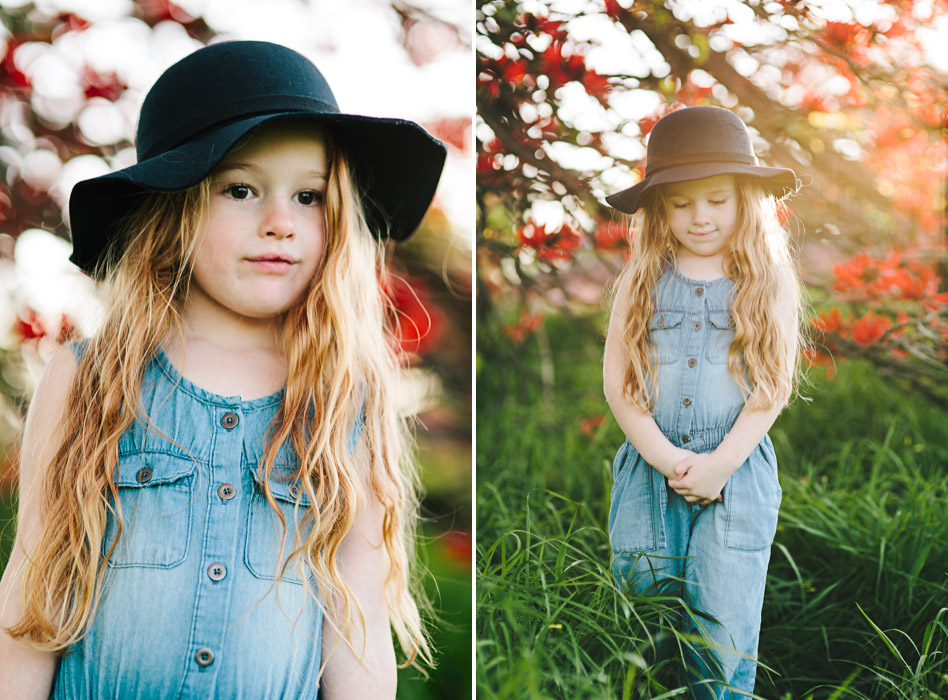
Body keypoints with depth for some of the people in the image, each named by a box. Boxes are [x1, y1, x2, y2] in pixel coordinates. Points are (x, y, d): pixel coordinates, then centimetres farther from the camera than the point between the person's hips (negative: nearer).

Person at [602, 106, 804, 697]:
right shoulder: (640, 281, 6)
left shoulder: (769, 282, 4)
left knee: (724, 642, -2)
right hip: (648, 467, 2)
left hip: (737, 470, -1)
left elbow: (774, 384, -2)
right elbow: (617, 381, 1)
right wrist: (664, 458, -10)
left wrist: (721, 464, -11)